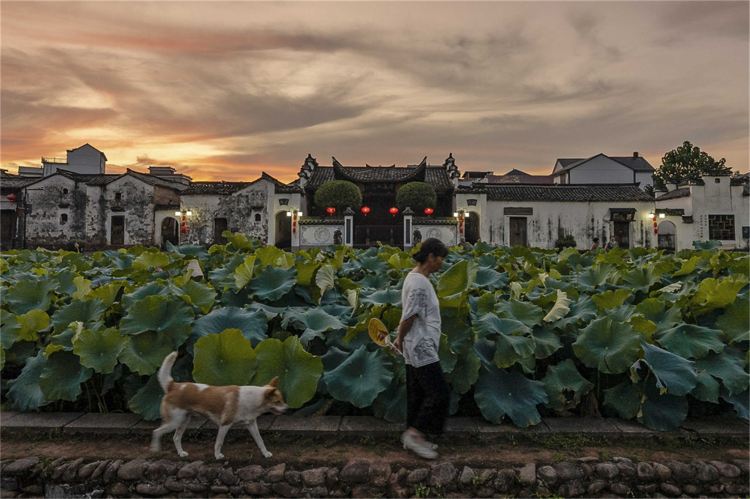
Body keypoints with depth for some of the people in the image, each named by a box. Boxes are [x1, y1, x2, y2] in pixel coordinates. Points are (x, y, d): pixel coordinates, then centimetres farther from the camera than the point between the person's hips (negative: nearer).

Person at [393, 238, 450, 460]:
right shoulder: (419, 283, -21)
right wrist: (400, 339, -4)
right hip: (422, 349, -10)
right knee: (439, 393, -3)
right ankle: (414, 433, 6)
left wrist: (401, 338, 14)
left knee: (417, 393, 16)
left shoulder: (416, 277, 12)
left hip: (418, 349, 10)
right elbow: (408, 317, -20)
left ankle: (414, 437, 27)